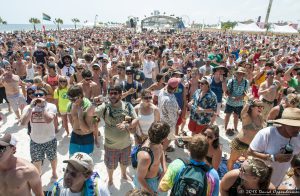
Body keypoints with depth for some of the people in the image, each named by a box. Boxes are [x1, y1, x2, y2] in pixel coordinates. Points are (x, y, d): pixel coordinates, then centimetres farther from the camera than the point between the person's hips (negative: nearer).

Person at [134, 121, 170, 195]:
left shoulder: (154, 140, -22)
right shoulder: (146, 157, -45)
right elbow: (139, 178, -27)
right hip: (146, 182, -7)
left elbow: (161, 150, 3)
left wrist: (164, 169, -5)